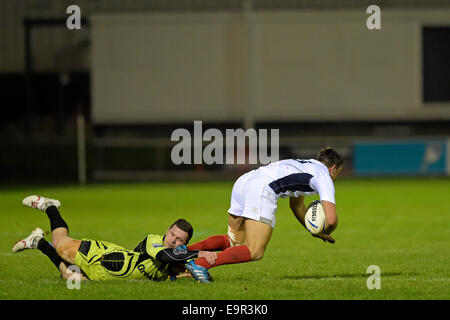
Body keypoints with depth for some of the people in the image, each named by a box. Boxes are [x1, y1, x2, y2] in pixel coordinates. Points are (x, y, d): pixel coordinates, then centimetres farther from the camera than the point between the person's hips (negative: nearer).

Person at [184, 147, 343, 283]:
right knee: (255, 252, -11)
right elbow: (331, 219, 1)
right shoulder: (324, 176, 11)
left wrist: (315, 232, 43)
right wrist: (324, 233, 23)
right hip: (262, 189, -9)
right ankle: (201, 264, -27)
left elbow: (296, 205, 47)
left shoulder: (302, 165, 36)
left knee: (233, 241, 22)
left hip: (243, 181, 9)